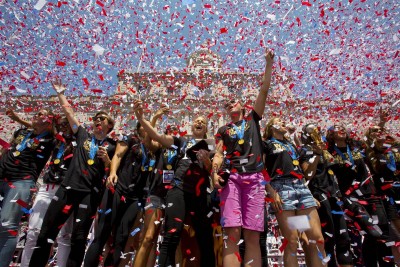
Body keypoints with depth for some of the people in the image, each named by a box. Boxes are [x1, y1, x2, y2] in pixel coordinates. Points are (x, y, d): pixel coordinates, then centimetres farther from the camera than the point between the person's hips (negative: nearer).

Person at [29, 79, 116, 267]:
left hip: (90, 193, -2)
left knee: (79, 237, 2)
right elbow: (69, 112, 17)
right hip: (68, 187, 3)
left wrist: (106, 159, -12)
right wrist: (60, 94, 19)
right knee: (46, 231, 5)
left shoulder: (112, 146, 7)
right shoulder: (83, 135, 14)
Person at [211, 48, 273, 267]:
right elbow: (218, 154, 10)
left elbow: (264, 90, 16)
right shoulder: (223, 130, 20)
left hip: (254, 178, 0)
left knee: (253, 236, -3)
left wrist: (269, 64, 15)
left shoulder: (253, 119, 20)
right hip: (231, 177, 0)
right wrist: (215, 172, -9)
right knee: (232, 234, -11)